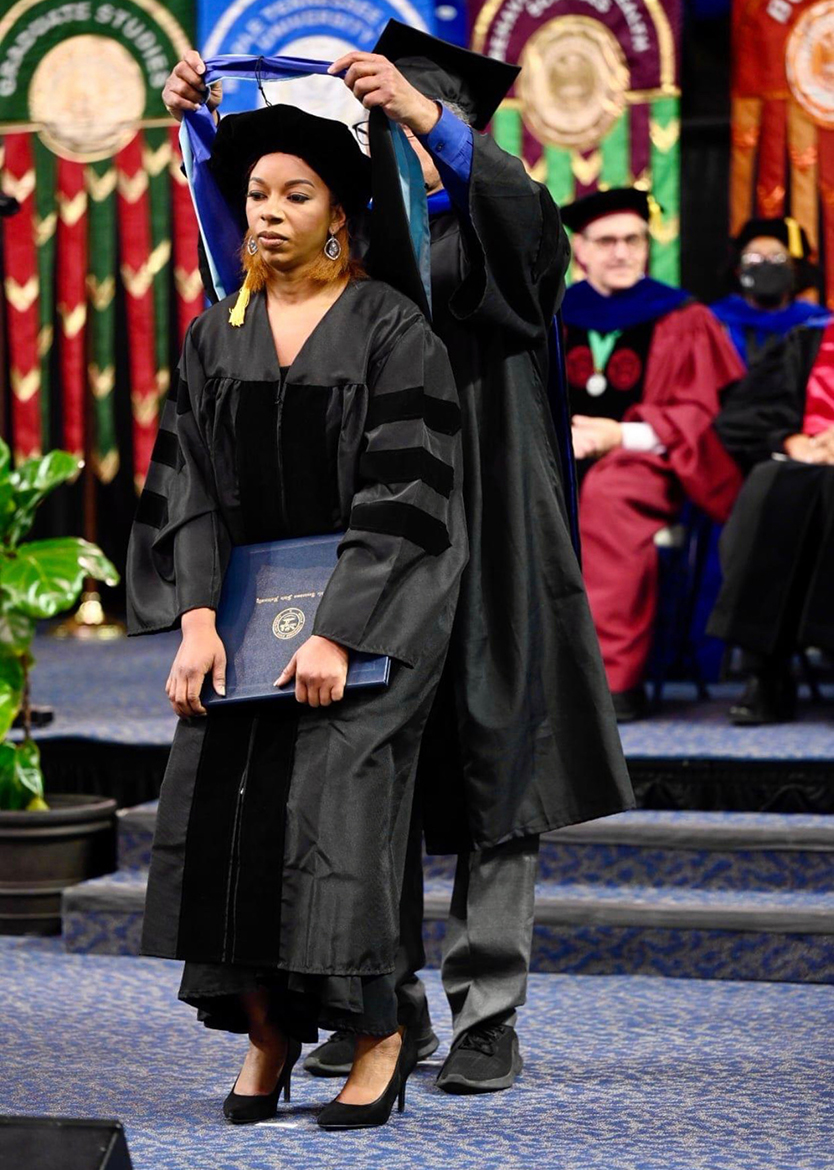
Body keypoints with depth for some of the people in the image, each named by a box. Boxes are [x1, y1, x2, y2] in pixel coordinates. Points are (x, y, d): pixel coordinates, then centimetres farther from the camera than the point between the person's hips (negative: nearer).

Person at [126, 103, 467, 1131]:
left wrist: (338, 634, -20)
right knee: (219, 804, -6)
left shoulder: (392, 332, -6)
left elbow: (401, 496, -12)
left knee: (331, 804, -15)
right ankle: (268, 1032, 8)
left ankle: (378, 1034, 2)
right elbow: (187, 486, 4)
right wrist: (197, 618, -11)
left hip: (364, 609, -4)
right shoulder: (214, 336, 9)